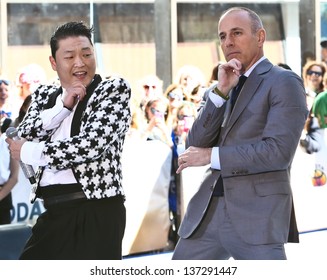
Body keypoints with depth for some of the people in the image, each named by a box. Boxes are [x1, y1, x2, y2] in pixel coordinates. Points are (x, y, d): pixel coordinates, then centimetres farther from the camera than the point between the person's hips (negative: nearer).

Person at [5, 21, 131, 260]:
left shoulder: (115, 89, 0)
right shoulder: (45, 95, 17)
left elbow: (93, 144, -12)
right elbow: (23, 138, 2)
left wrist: (30, 152, -5)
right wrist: (63, 105, -9)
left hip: (97, 211, -6)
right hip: (53, 213, 6)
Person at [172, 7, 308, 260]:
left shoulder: (284, 82, -3)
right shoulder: (225, 88, 18)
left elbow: (279, 152, -15)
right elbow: (196, 145, 7)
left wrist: (212, 155, -9)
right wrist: (221, 91, -4)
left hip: (257, 214, -7)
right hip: (207, 210, 7)